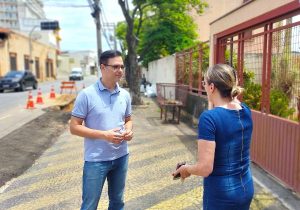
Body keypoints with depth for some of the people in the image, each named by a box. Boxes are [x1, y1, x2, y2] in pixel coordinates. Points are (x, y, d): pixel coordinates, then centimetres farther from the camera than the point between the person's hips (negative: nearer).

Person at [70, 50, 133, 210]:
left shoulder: (125, 95, 2)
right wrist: (104, 135, -22)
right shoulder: (87, 94, -13)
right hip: (96, 160, -5)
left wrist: (128, 130, -7)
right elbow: (74, 127, -12)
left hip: (121, 157, 5)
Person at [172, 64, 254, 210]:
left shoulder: (209, 117, -24)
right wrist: (233, 95, 7)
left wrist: (186, 169, -6)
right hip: (246, 189, 6)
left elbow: (205, 168, -24)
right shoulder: (245, 111, -4)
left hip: (221, 194, -6)